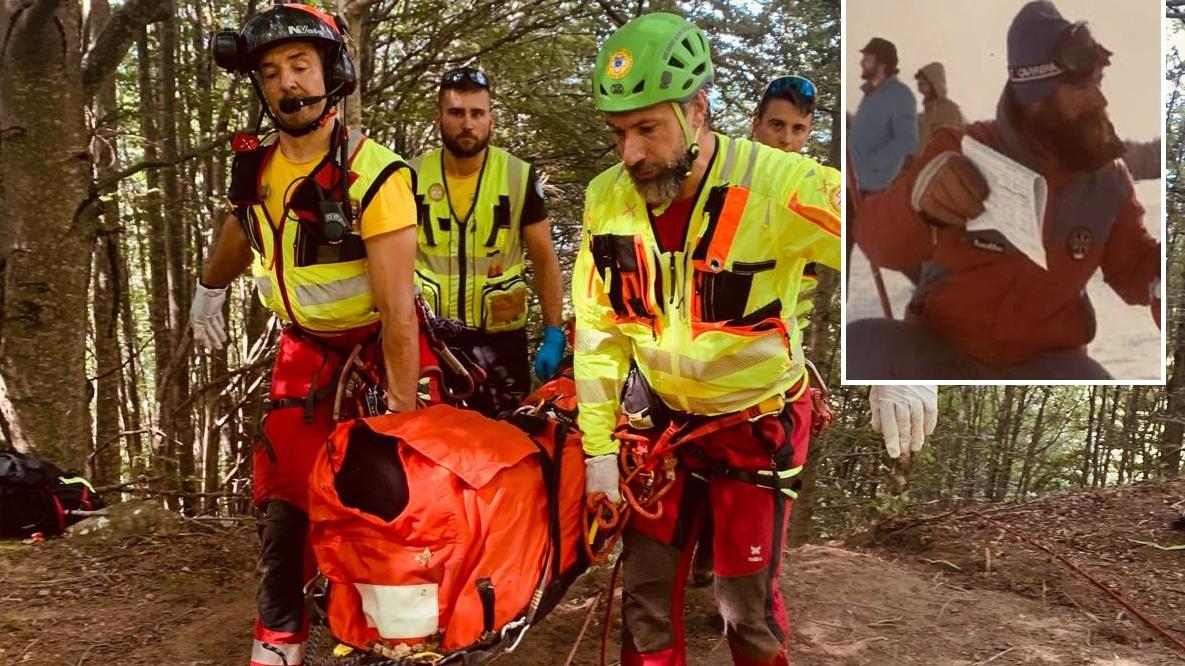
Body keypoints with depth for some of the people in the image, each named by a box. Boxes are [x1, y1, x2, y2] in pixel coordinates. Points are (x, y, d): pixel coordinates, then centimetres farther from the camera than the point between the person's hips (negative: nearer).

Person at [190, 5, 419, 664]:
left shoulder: (375, 174, -25)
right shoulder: (258, 165, -7)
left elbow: (398, 308, -28)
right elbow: (243, 223, 18)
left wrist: (403, 413, -28)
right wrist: (209, 289, 33)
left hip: (380, 339, -5)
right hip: (306, 342, 5)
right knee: (283, 488, 1)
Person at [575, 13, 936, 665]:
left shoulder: (775, 183, -25)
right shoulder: (607, 198, -10)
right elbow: (599, 331, -3)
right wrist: (599, 449, -2)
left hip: (758, 423, -3)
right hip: (664, 416, 4)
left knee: (745, 600, 5)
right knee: (645, 587, 9)